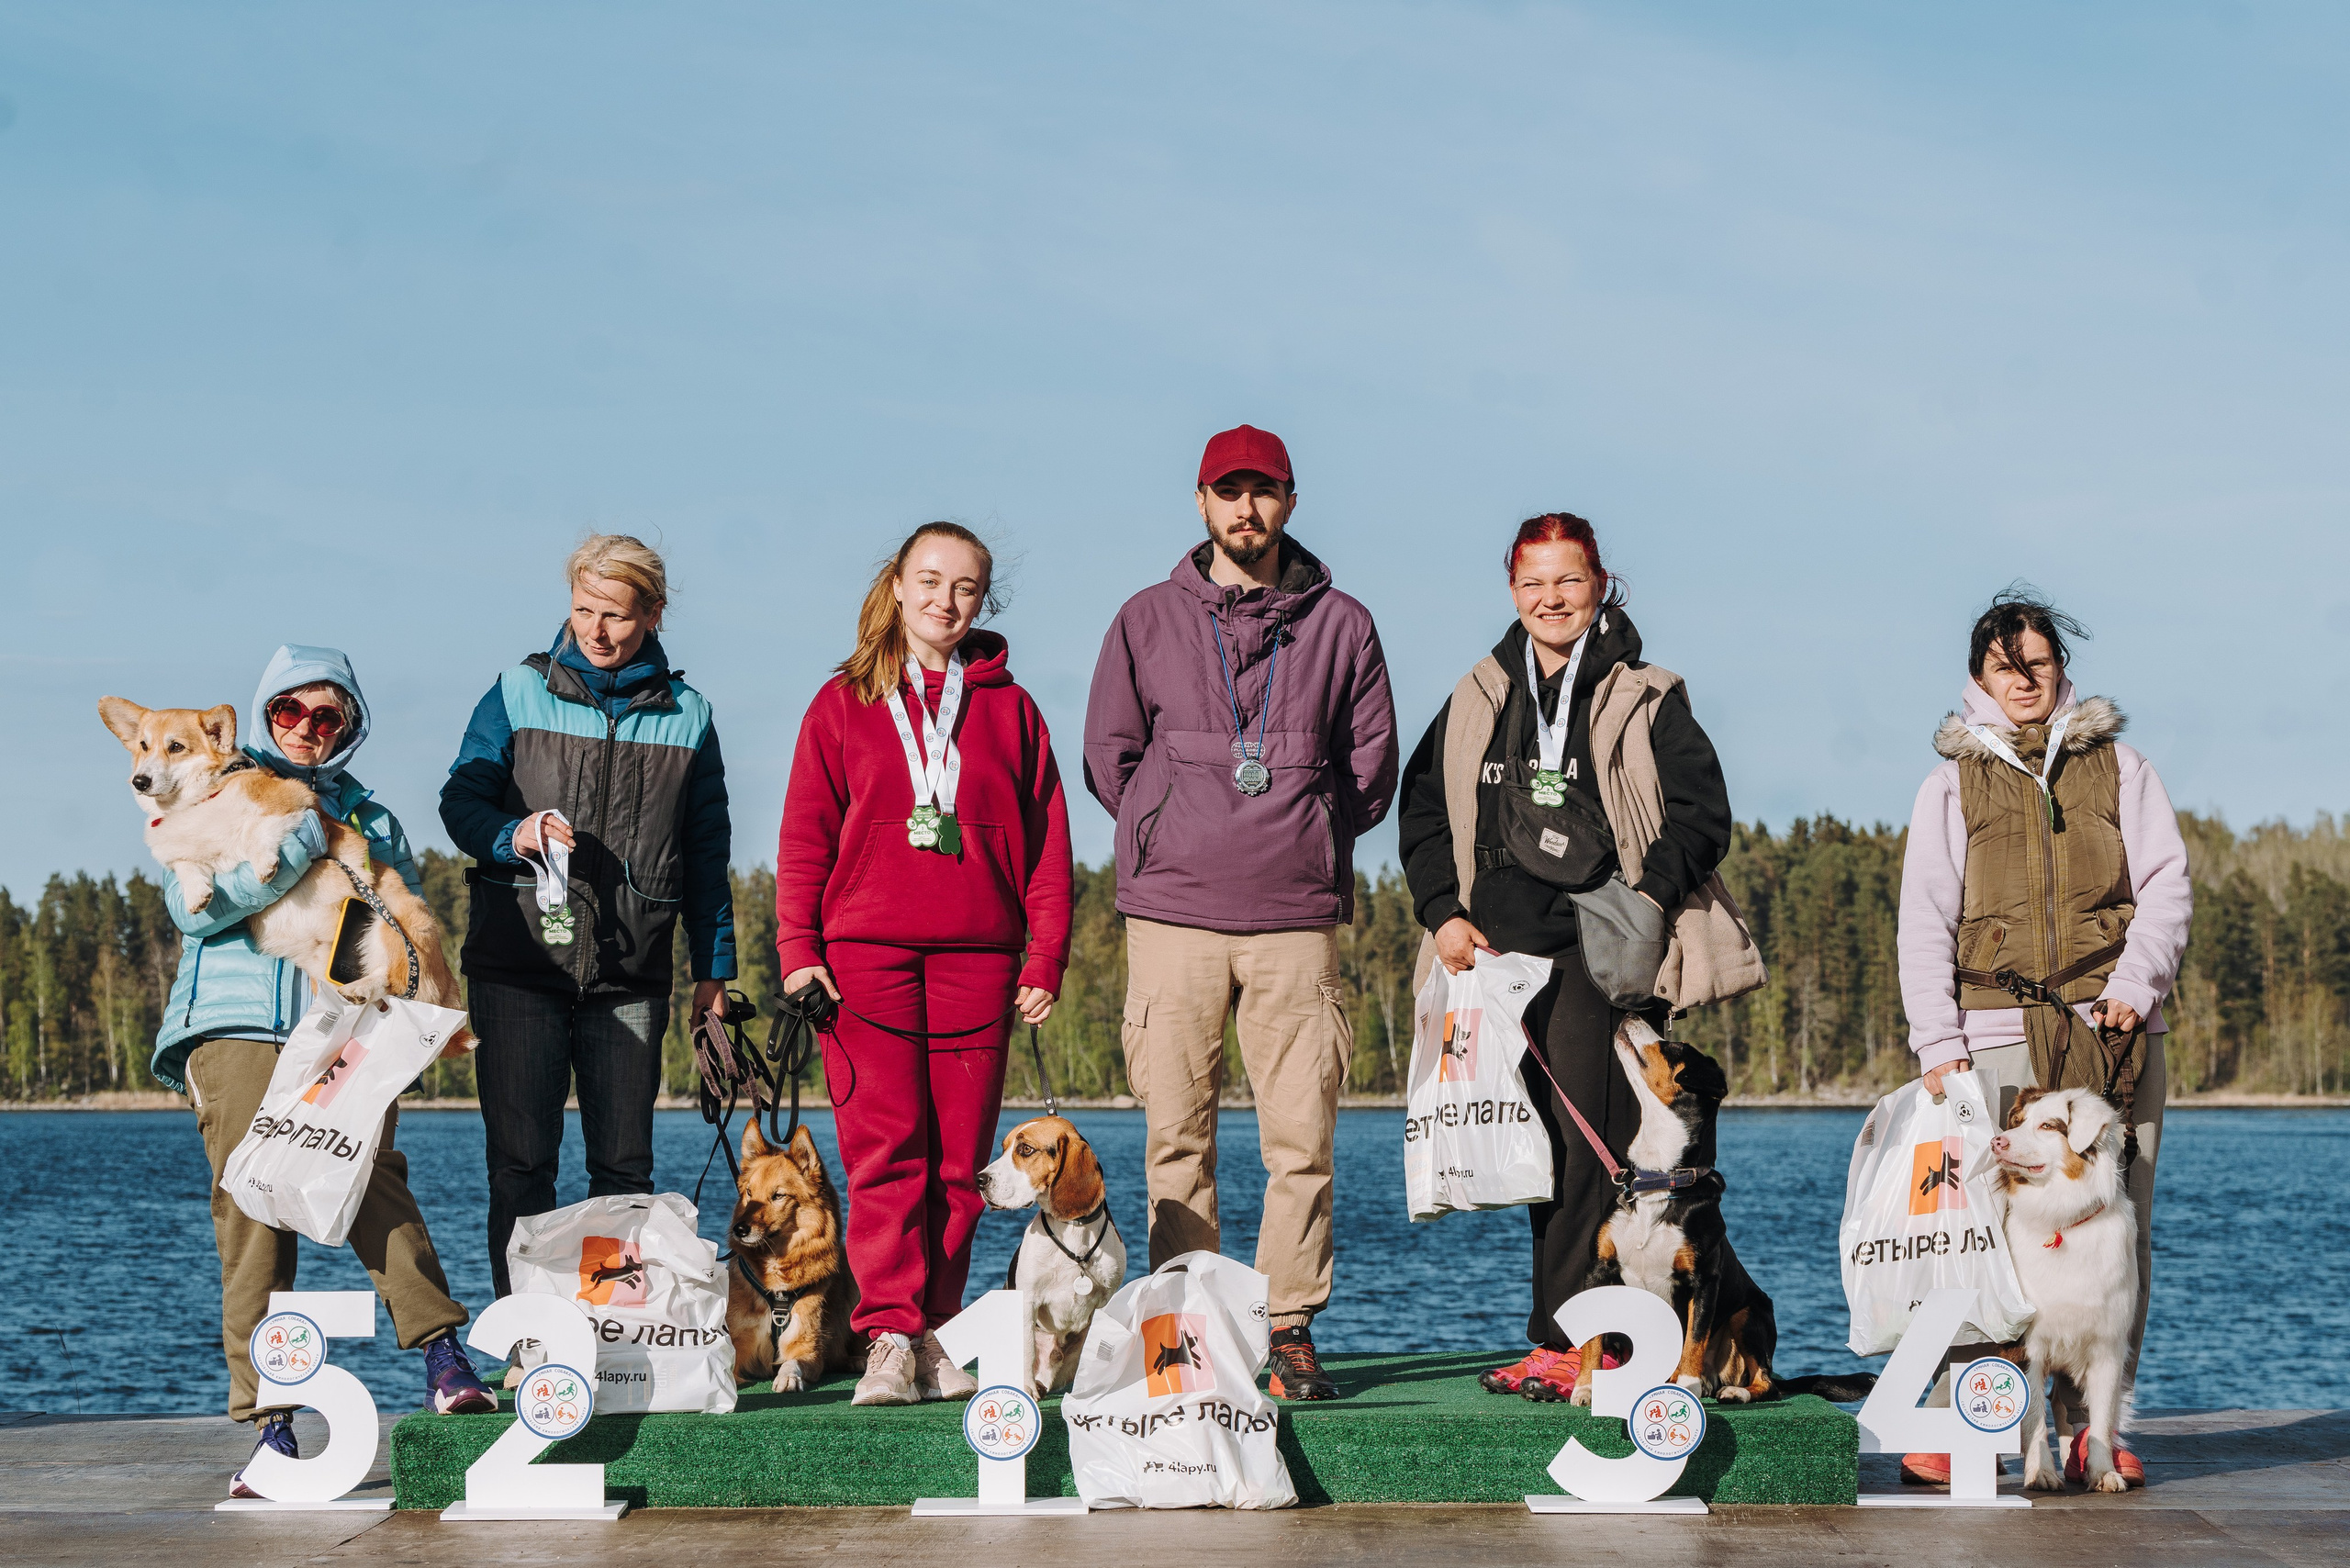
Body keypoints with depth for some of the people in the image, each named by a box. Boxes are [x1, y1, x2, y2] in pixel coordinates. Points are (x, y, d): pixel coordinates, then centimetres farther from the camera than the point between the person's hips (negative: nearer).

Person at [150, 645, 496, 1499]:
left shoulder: (367, 818, 24)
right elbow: (191, 906, -2)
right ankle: (270, 1420, -13)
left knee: (371, 1172, -23)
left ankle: (442, 1355, -32)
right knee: (252, 1206, -12)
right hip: (235, 1023, -1)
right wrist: (293, 853, -14)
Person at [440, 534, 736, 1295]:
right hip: (519, 959, -1)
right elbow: (461, 798, 4)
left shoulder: (686, 715, 10)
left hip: (630, 973, 1)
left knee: (625, 1165, 3)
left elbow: (707, 851, 14)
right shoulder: (519, 692, 6)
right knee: (521, 1160, -1)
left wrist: (714, 966, 11)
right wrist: (512, 834, -17)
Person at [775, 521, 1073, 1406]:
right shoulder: (844, 704, 10)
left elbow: (1047, 843, 10)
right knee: (885, 1151, -8)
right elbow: (804, 837, 7)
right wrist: (797, 950, -3)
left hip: (977, 959, 1)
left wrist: (1046, 960, 3)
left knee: (958, 1159, 1)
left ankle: (933, 1336, 8)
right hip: (865, 953, -1)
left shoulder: (1008, 708, 12)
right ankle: (889, 1339, -9)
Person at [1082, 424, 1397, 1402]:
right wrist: (1177, 839, 8)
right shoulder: (1147, 622, 9)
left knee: (1302, 1136, -4)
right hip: (1172, 917, 0)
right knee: (1177, 1136, 0)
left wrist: (1302, 843, 8)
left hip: (1297, 918, 0)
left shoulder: (1341, 625, 8)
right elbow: (1109, 759, 12)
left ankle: (1290, 1328, 3)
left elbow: (1371, 768, 12)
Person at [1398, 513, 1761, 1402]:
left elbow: (1701, 816, 1)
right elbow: (1423, 812, 18)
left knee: (1587, 1140, -12)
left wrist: (1649, 899, -14)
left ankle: (1567, 1342, -12)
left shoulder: (1646, 701, 5)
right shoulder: (1477, 703, 15)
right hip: (1501, 953, 5)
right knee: (1538, 1148, 5)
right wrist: (1443, 911, 4)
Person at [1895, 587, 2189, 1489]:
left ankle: (2093, 1426, 5)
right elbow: (1924, 923, 7)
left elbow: (2166, 886, 10)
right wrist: (1938, 1041, -4)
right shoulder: (1952, 783, 13)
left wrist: (2134, 981, -7)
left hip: (2116, 1032, 2)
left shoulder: (2117, 766, 15)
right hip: (2001, 1032, -1)